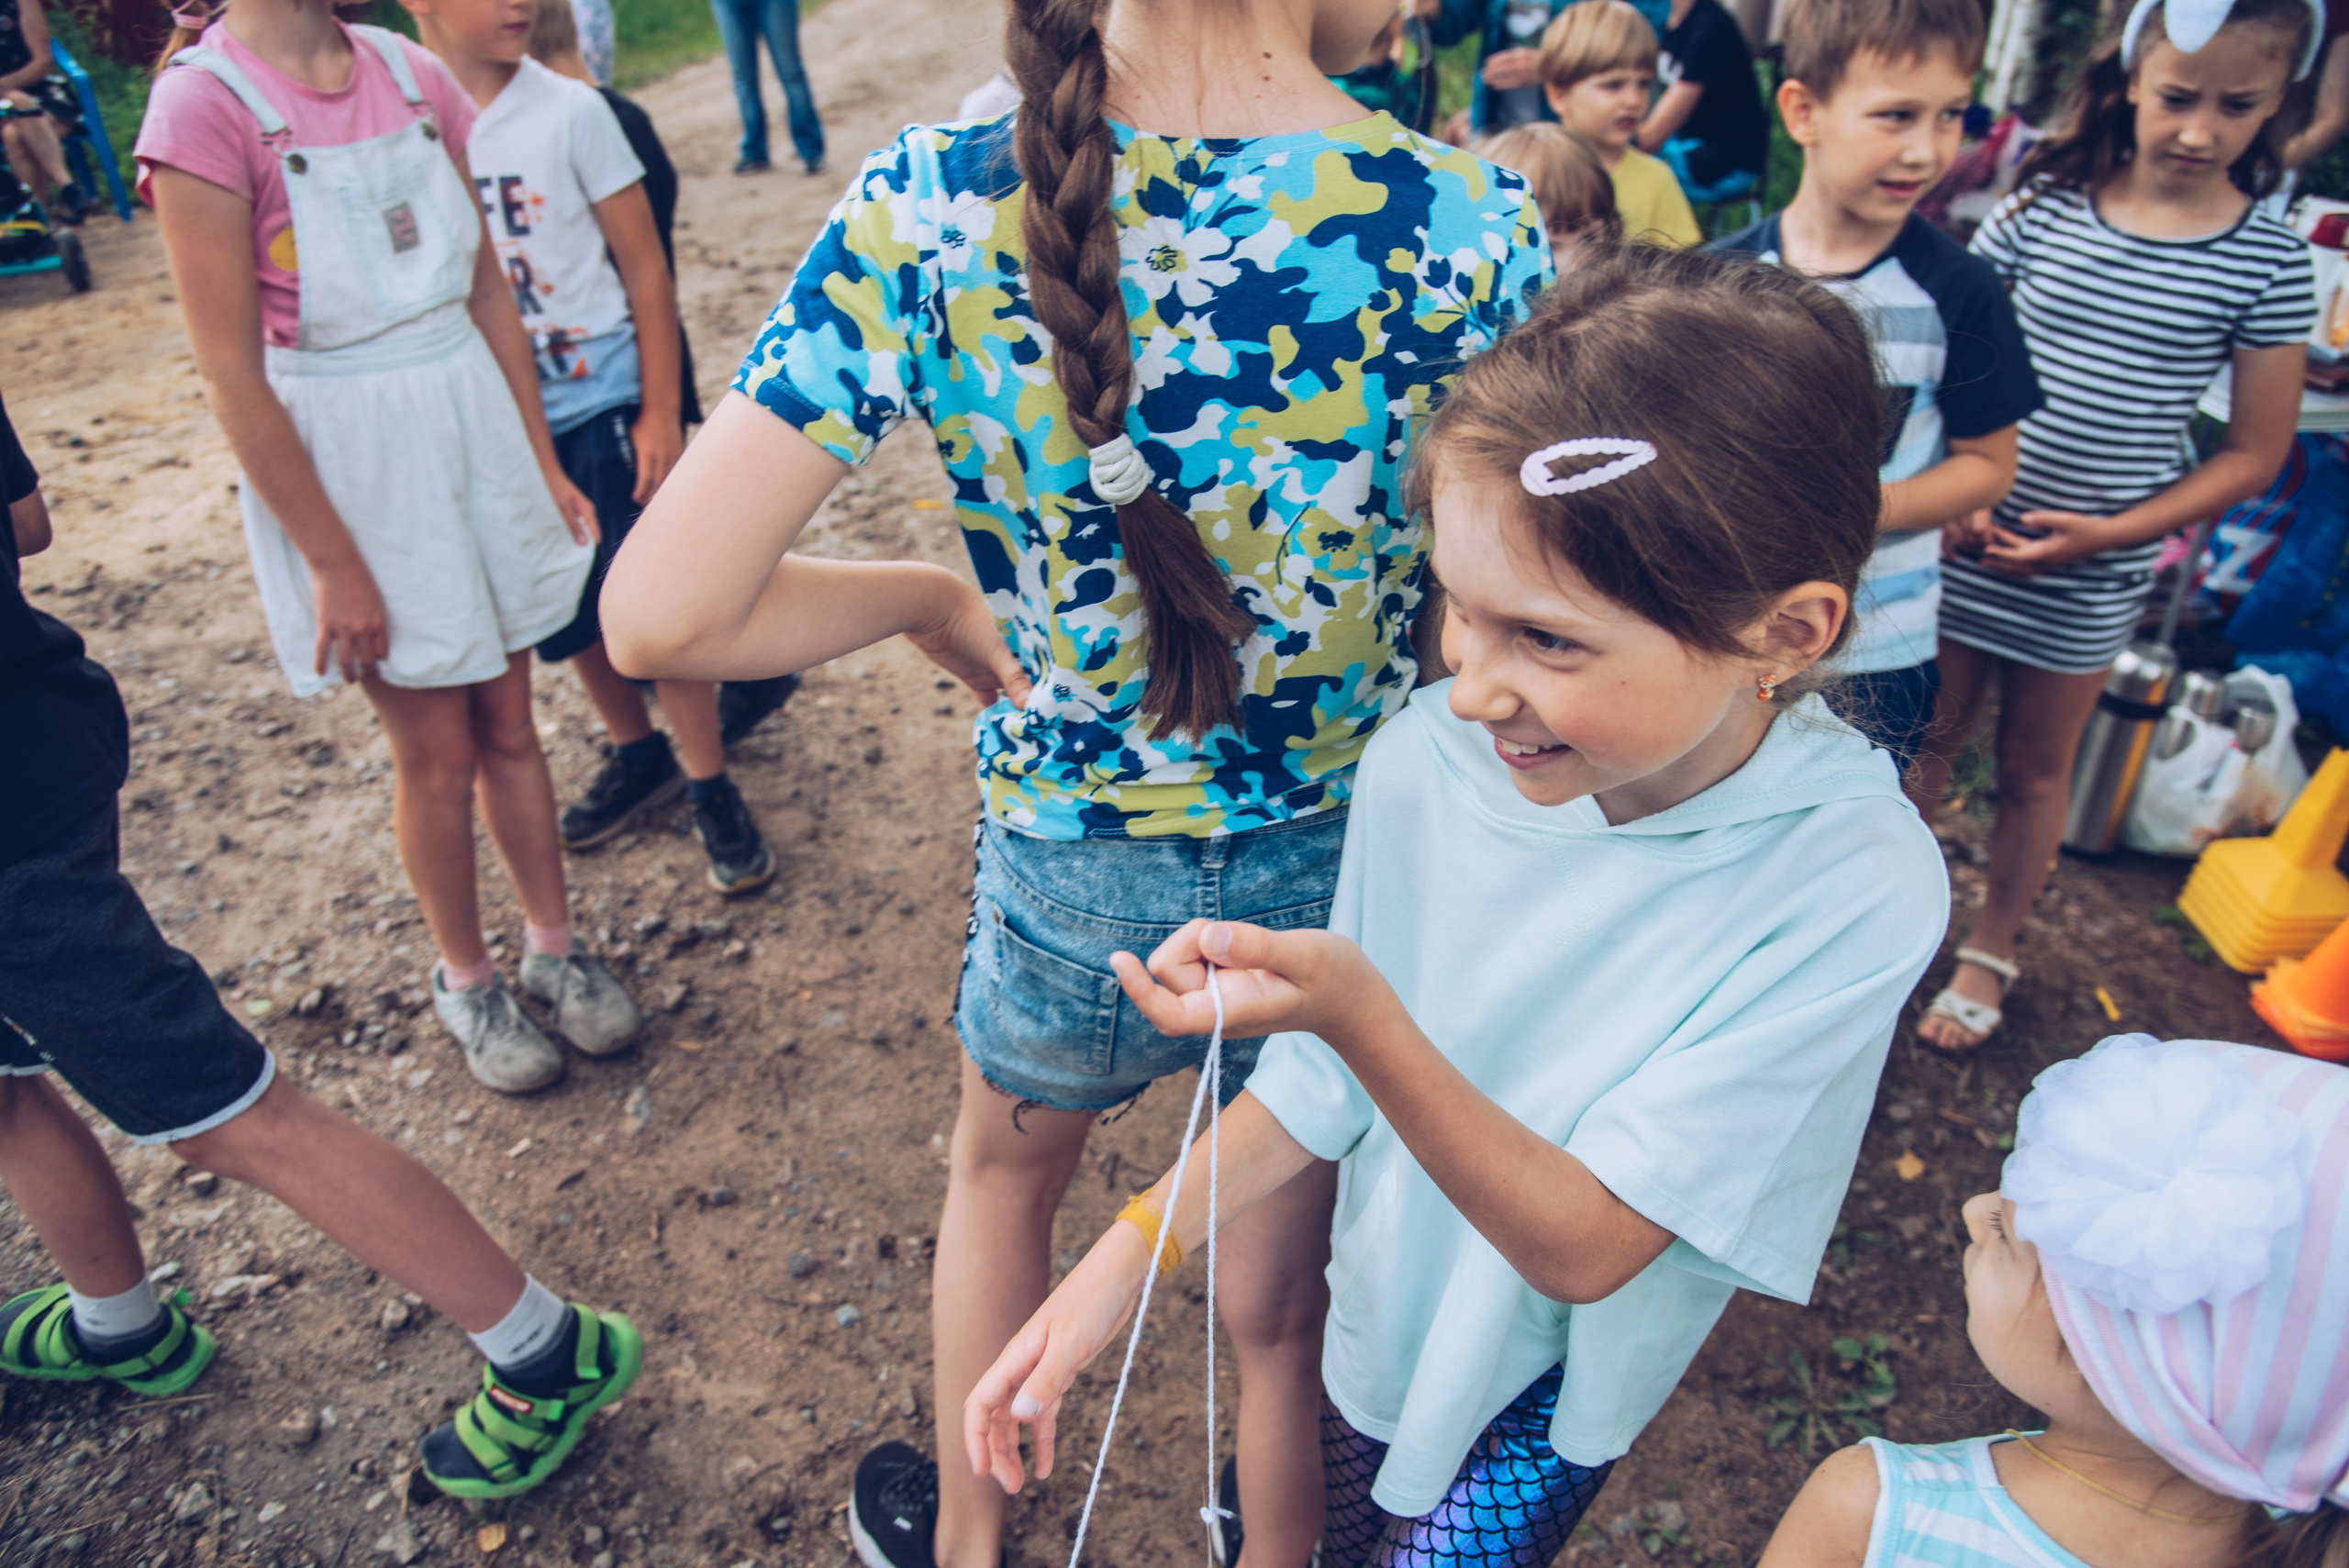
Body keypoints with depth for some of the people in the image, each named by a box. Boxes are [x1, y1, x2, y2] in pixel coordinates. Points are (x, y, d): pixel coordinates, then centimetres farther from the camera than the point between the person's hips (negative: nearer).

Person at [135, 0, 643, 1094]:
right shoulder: (204, 108, -15)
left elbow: (488, 288, 9)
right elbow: (233, 379, -15)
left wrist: (544, 463, 9)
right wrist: (334, 564, -13)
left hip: (470, 421, 5)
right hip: (345, 461, -4)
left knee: (509, 723, 14)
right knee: (436, 755, 8)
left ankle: (556, 948, 33)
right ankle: (465, 980, 31)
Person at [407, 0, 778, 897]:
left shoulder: (568, 111, -9)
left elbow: (643, 264, -6)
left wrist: (661, 412, -9)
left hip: (601, 400, -3)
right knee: (569, 613, 15)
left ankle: (711, 788, 14)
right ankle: (638, 755, 36)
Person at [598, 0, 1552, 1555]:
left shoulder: (936, 207, -19)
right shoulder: (1476, 226, -19)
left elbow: (662, 616, -22)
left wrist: (931, 597, -6)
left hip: (1074, 876, 1)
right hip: (1354, 863, 0)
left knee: (1004, 1171, 33)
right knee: (1289, 1301, 26)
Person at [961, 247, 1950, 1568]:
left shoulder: (1853, 889, -32)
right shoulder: (1426, 759, -23)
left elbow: (1583, 1247, -28)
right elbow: (1329, 1073, -8)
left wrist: (1362, 1017, -43)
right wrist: (1122, 1262, -15)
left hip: (1555, 1364, -3)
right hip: (1382, 1287, 4)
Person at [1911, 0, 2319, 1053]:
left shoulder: (2267, 262, -5)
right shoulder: (2042, 206, -4)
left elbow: (2253, 454, -2)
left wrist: (2111, 531, -13)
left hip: (2091, 574, -1)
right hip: (1966, 544, 1)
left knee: (2033, 767, 13)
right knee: (1929, 735, 13)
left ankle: (1991, 950, 33)